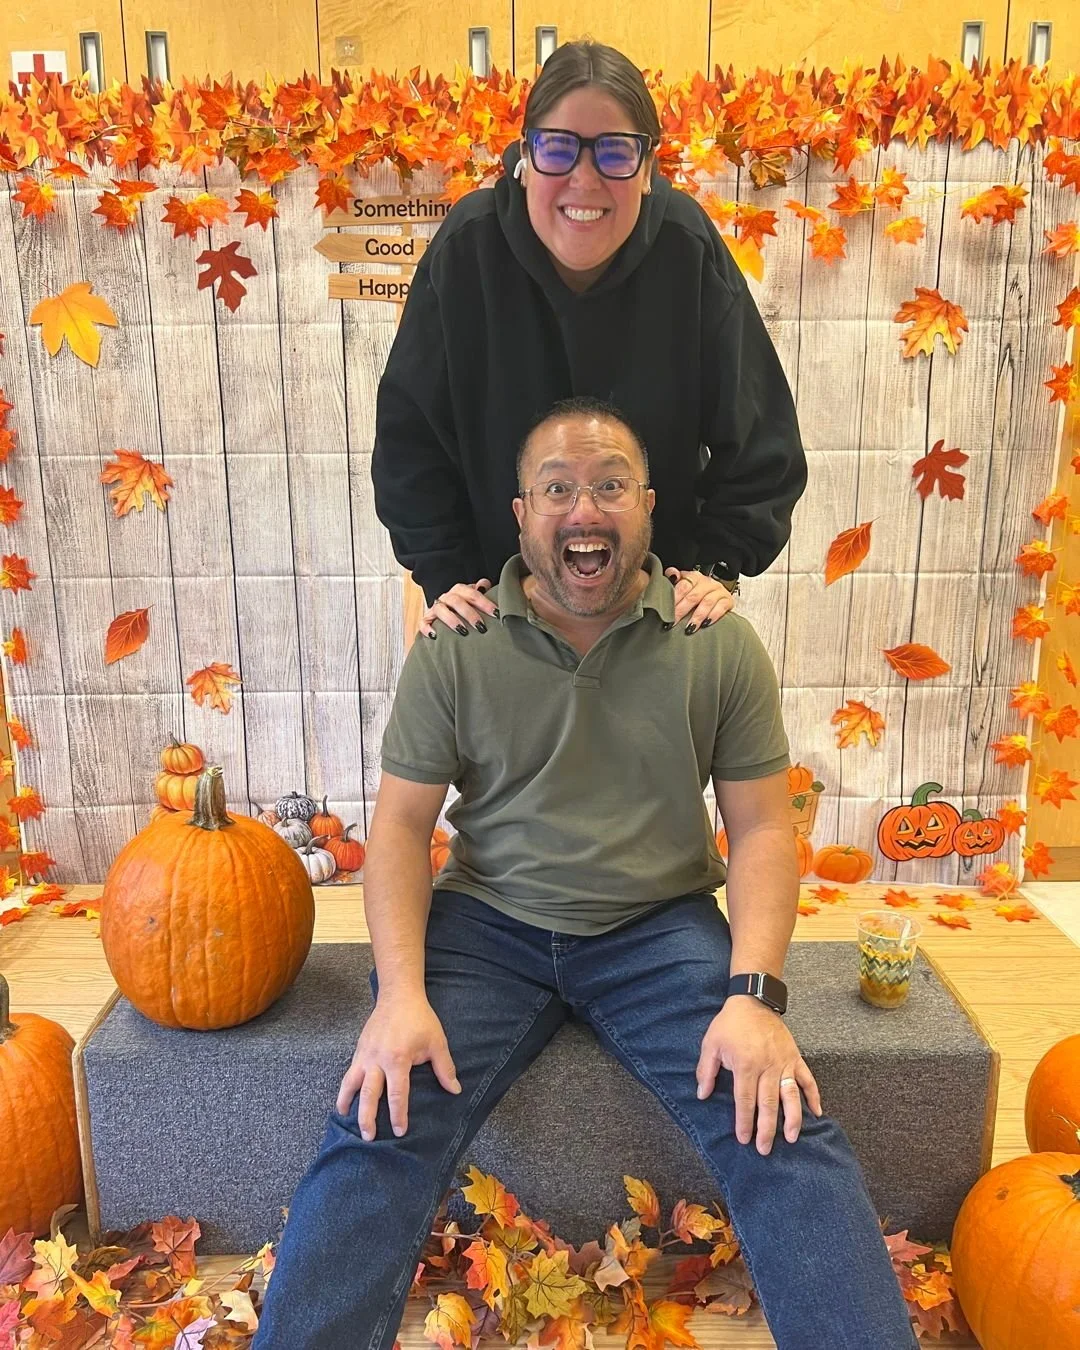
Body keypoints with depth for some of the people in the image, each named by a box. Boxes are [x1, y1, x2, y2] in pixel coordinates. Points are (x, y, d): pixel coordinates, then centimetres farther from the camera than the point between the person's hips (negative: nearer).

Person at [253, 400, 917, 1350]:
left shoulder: (722, 647, -2)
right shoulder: (455, 649, -3)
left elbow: (761, 828, -1)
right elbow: (402, 823, -3)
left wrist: (755, 994, -16)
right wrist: (401, 993, -16)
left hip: (661, 926, 0)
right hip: (488, 923, 1)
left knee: (783, 1130, -19)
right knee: (379, 1124, -18)